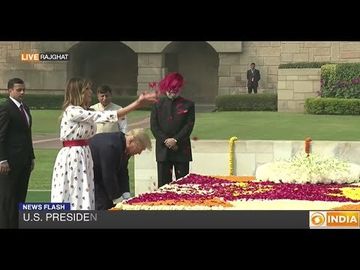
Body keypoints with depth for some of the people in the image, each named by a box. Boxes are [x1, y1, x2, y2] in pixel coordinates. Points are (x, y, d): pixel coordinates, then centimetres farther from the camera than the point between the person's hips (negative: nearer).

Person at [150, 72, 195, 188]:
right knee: (163, 183, 3)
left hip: (181, 150, -1)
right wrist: (166, 140, -10)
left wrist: (176, 140, -14)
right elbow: (154, 126, 3)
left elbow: (189, 125, -3)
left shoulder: (188, 105, 5)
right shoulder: (158, 105, 10)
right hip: (163, 150, 1)